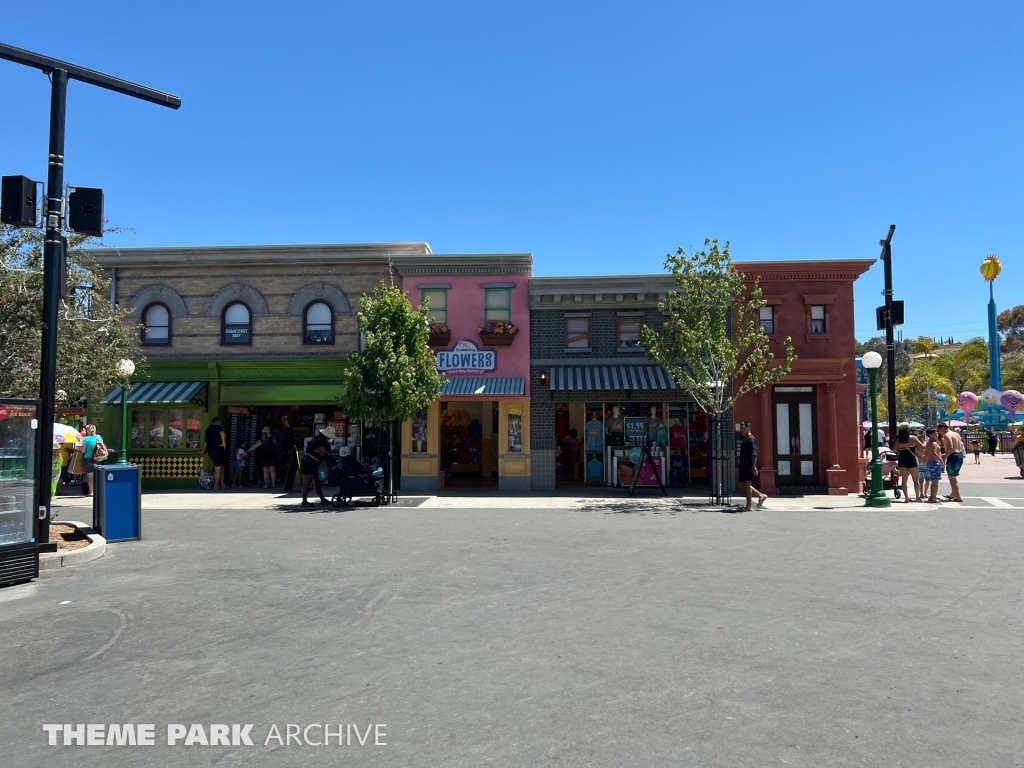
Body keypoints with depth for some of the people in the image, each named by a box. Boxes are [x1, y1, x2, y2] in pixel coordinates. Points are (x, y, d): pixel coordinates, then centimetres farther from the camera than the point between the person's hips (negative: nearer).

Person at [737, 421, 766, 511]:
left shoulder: (751, 439, -12)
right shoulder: (745, 439, 18)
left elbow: (754, 454, -20)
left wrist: (754, 467, -26)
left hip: (749, 467, -10)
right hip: (744, 466, 10)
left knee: (747, 485, -7)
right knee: (743, 483, 12)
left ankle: (749, 506, -1)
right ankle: (761, 495, 23)